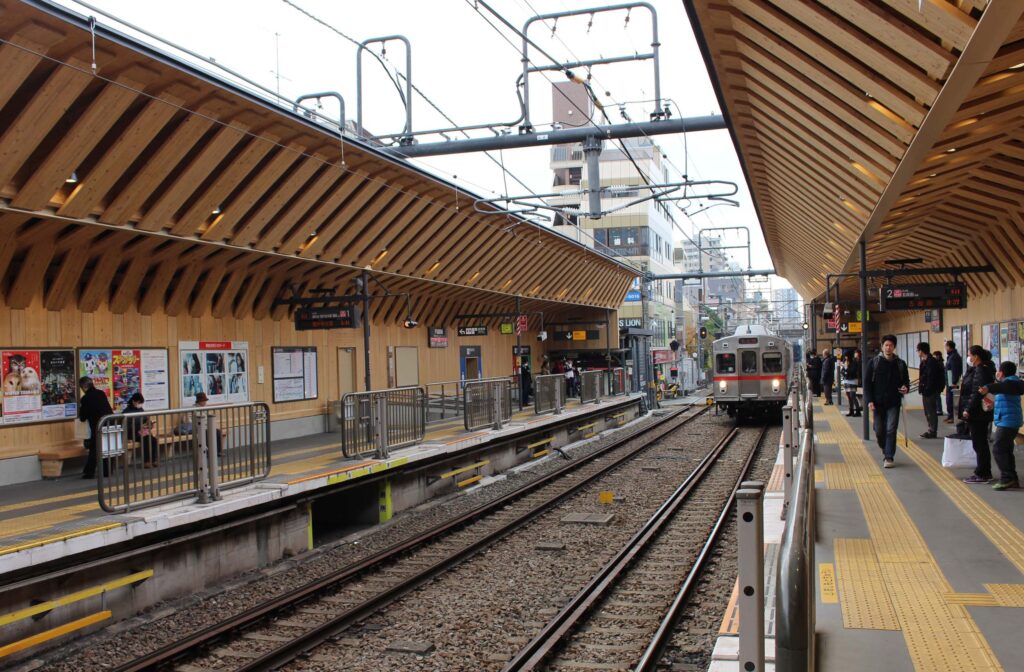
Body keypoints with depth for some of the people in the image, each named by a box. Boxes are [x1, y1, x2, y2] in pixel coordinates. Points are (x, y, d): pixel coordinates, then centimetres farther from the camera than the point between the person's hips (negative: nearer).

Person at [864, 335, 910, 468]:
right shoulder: (873, 362, 0)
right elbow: (867, 383, 0)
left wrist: (906, 388, -8)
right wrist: (869, 401, -9)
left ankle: (889, 457, 1)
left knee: (891, 430, -6)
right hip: (878, 403, 0)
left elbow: (906, 381, 16)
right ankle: (885, 450, 31)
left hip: (894, 403, 0)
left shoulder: (900, 364, 5)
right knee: (879, 430, 5)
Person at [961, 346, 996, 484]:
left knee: (979, 444, -2)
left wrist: (968, 409, -22)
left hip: (977, 413, -11)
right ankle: (985, 472, 25)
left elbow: (977, 393, -24)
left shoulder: (981, 371, -19)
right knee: (981, 443, 17)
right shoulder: (977, 369, 12)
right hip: (982, 412, 11)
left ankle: (981, 474, 4)